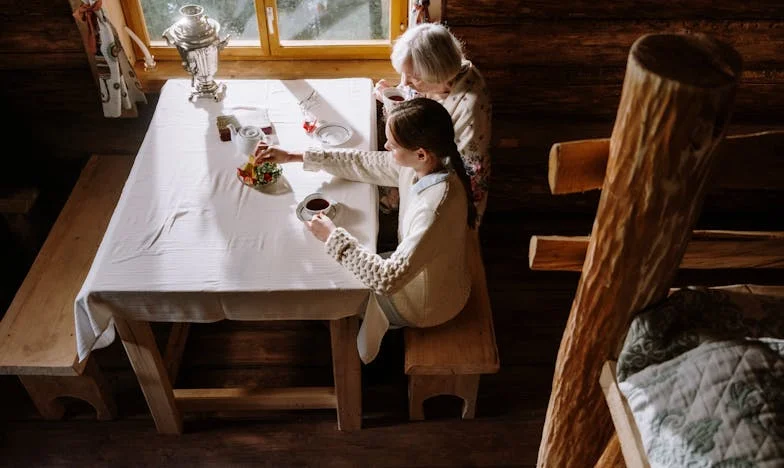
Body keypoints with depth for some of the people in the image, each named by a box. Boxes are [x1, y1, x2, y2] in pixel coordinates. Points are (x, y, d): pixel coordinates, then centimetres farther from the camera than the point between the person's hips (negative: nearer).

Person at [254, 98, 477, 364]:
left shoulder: (435, 211, -42)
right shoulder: (420, 165, -17)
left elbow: (389, 280, -40)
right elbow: (363, 164, -3)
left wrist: (333, 237, -31)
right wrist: (294, 157, -4)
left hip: (427, 302, -7)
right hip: (415, 269, 7)